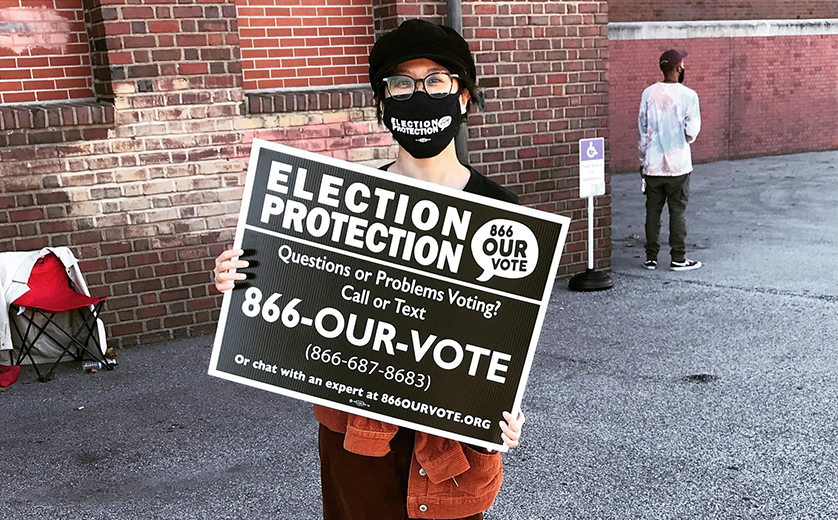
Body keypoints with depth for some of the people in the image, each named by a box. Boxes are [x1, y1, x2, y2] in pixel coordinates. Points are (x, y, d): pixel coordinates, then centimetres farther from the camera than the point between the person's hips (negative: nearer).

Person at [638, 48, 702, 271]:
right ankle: (678, 258, 10)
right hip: (678, 164, -3)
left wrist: (643, 159, 13)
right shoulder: (688, 95, -9)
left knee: (653, 210, 10)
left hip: (653, 164, 3)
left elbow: (642, 129, 4)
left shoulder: (648, 94, 0)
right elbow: (692, 131, -9)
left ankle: (651, 257, 14)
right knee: (678, 211, 5)